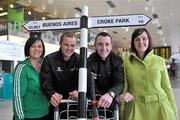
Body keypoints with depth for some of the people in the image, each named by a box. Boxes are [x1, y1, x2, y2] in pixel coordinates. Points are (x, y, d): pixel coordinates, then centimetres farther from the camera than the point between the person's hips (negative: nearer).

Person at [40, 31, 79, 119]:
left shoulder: (79, 60, -2)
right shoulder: (49, 59, -7)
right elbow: (45, 81, -18)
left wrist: (78, 91, -36)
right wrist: (51, 94, -39)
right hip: (55, 104, -1)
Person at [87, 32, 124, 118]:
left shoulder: (118, 61, -7)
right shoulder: (89, 62, -13)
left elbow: (120, 82, -18)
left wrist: (110, 94, -40)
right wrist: (118, 96, -28)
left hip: (112, 104, 2)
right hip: (95, 104, -1)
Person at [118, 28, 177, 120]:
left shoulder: (160, 61, 3)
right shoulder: (126, 62, 0)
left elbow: (167, 87, 6)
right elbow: (124, 86, 1)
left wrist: (173, 112, 5)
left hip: (160, 108, 1)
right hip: (136, 108, -1)